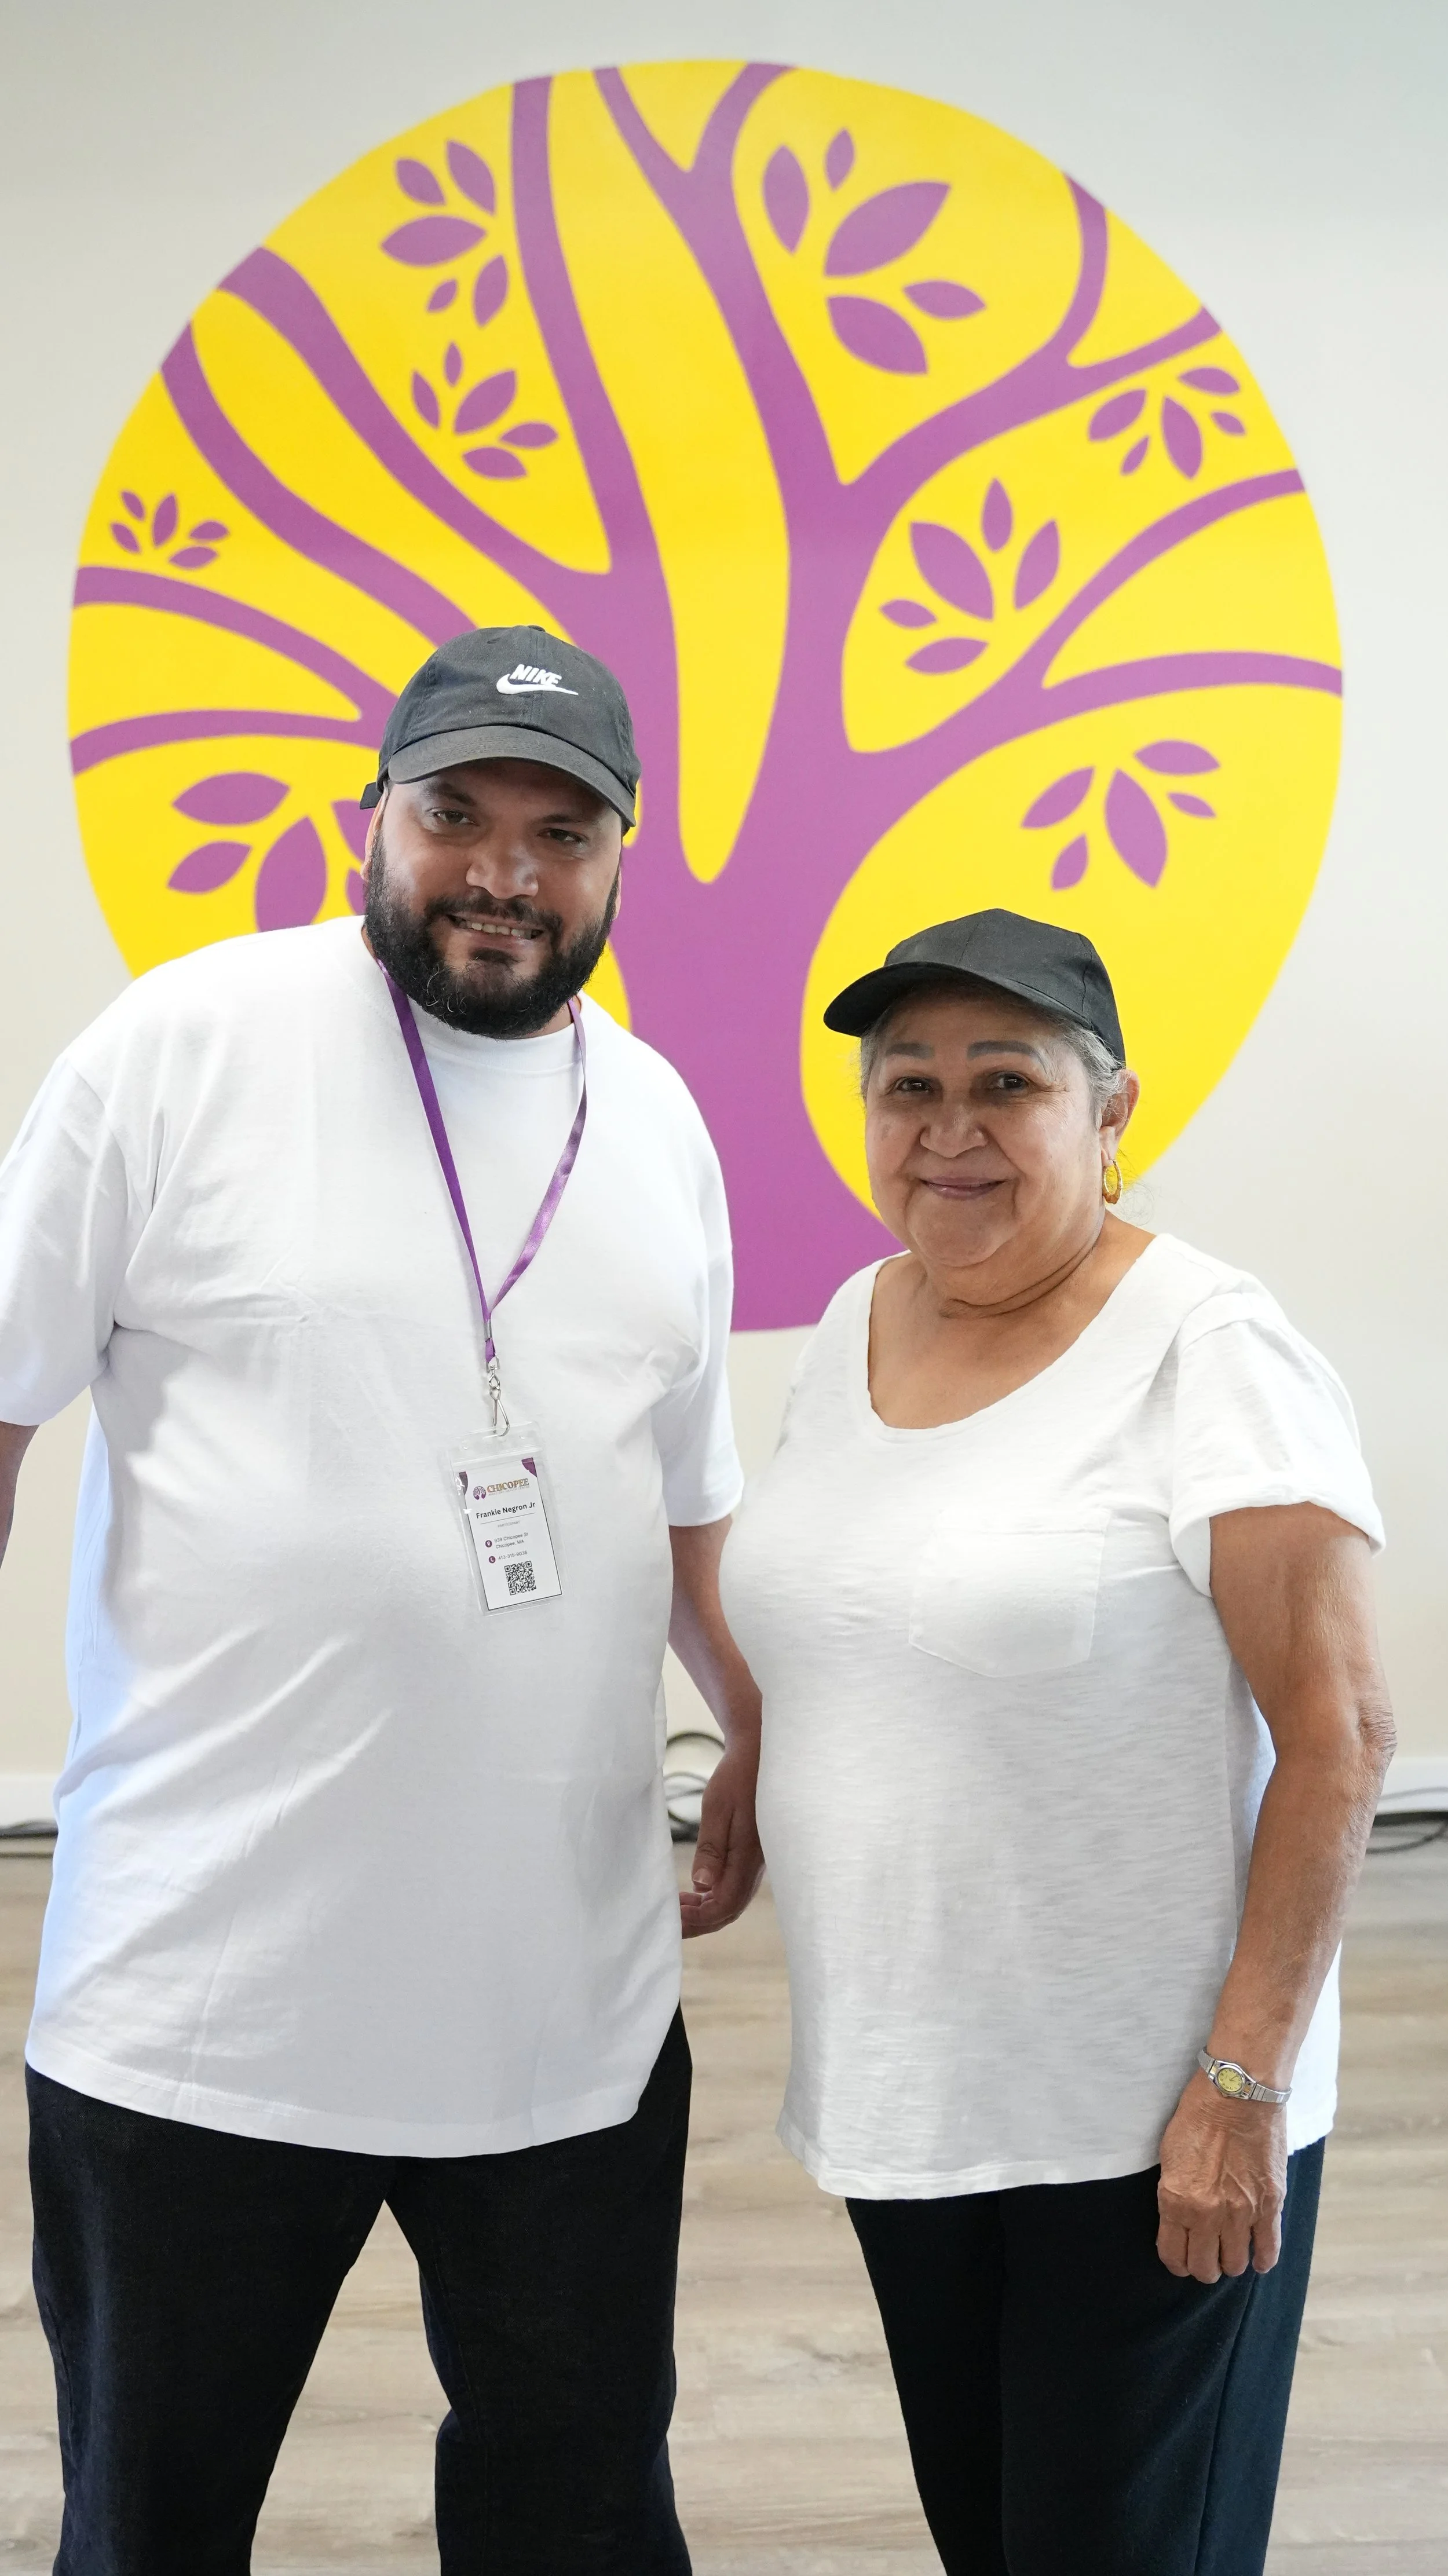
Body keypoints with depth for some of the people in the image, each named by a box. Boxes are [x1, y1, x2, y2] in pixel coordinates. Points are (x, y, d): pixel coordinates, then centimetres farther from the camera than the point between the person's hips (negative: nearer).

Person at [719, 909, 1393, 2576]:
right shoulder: (857, 1324, 7)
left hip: (1142, 2127, -6)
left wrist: (1246, 2081, -19)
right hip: (900, 2105, 6)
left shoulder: (1204, 1348, -14)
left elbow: (1339, 1735, -16)